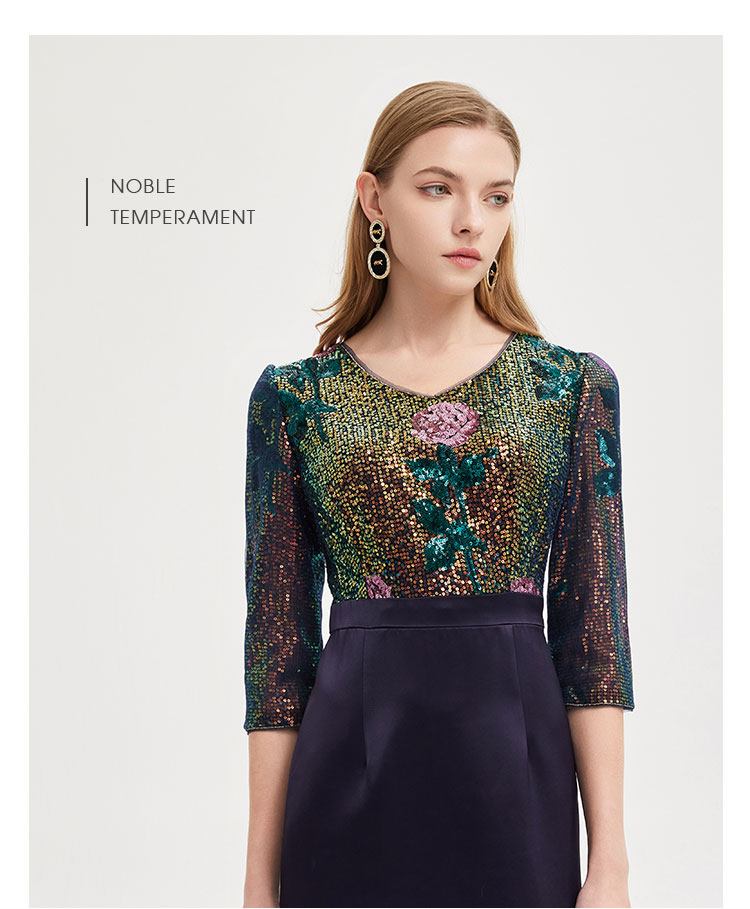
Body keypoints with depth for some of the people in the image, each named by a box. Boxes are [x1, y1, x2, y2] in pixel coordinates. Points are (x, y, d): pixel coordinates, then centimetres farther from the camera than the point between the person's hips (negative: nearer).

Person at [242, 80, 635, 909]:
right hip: (350, 784, 0)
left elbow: (592, 633, -1)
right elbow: (278, 643, 1)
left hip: (518, 777, 1)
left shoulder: (575, 386, 1)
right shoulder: (294, 398, 1)